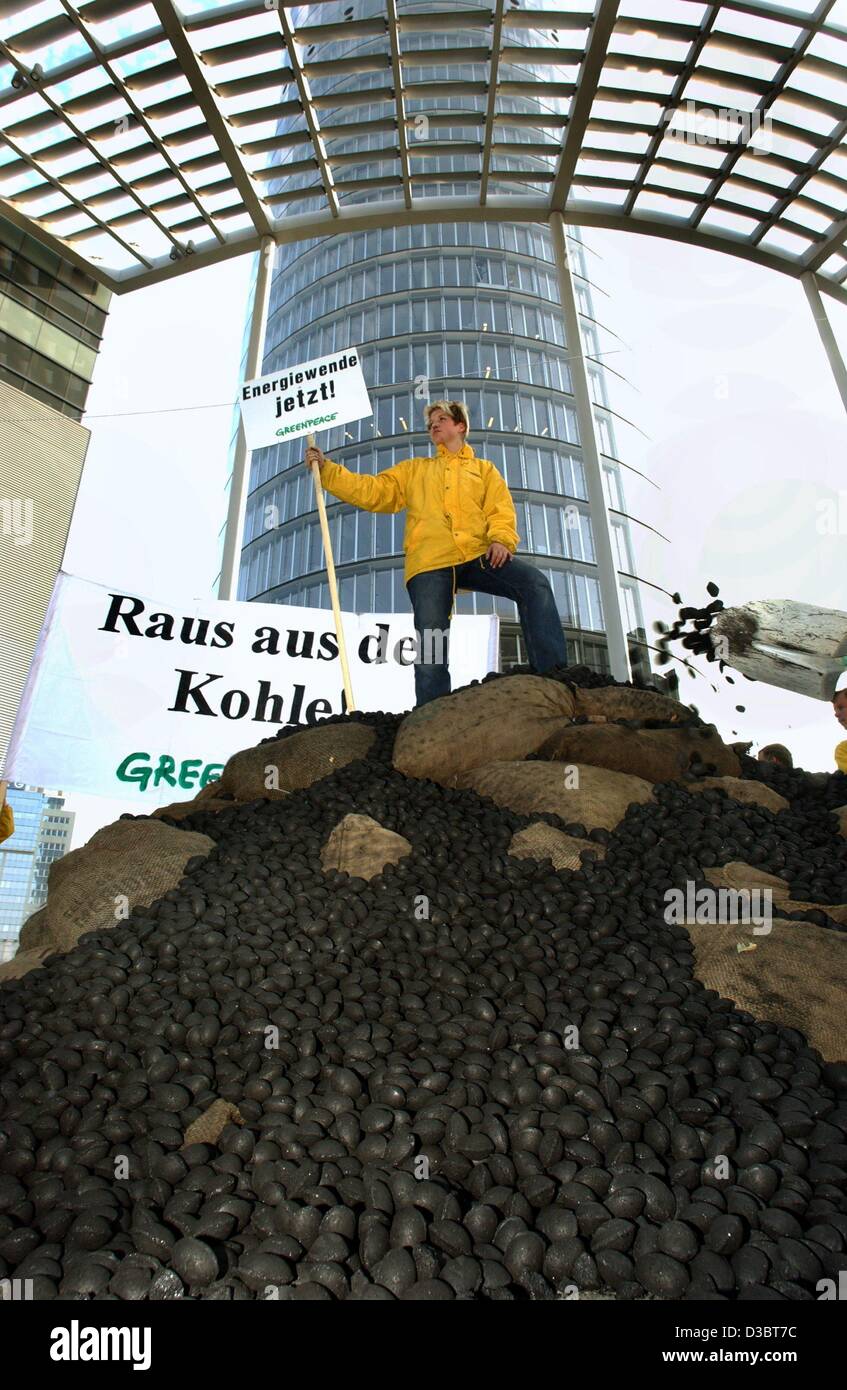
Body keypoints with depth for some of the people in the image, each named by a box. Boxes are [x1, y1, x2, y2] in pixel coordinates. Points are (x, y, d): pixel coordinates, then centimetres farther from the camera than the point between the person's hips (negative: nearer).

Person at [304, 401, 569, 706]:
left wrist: (502, 540, -9)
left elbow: (501, 510, 13)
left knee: (535, 583, -25)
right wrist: (325, 468, 14)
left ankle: (553, 676, -27)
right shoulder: (413, 469, 31)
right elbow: (370, 491, 22)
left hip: (477, 555, 0)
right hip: (430, 562, 0)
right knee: (431, 647, -16)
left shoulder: (484, 468, 28)